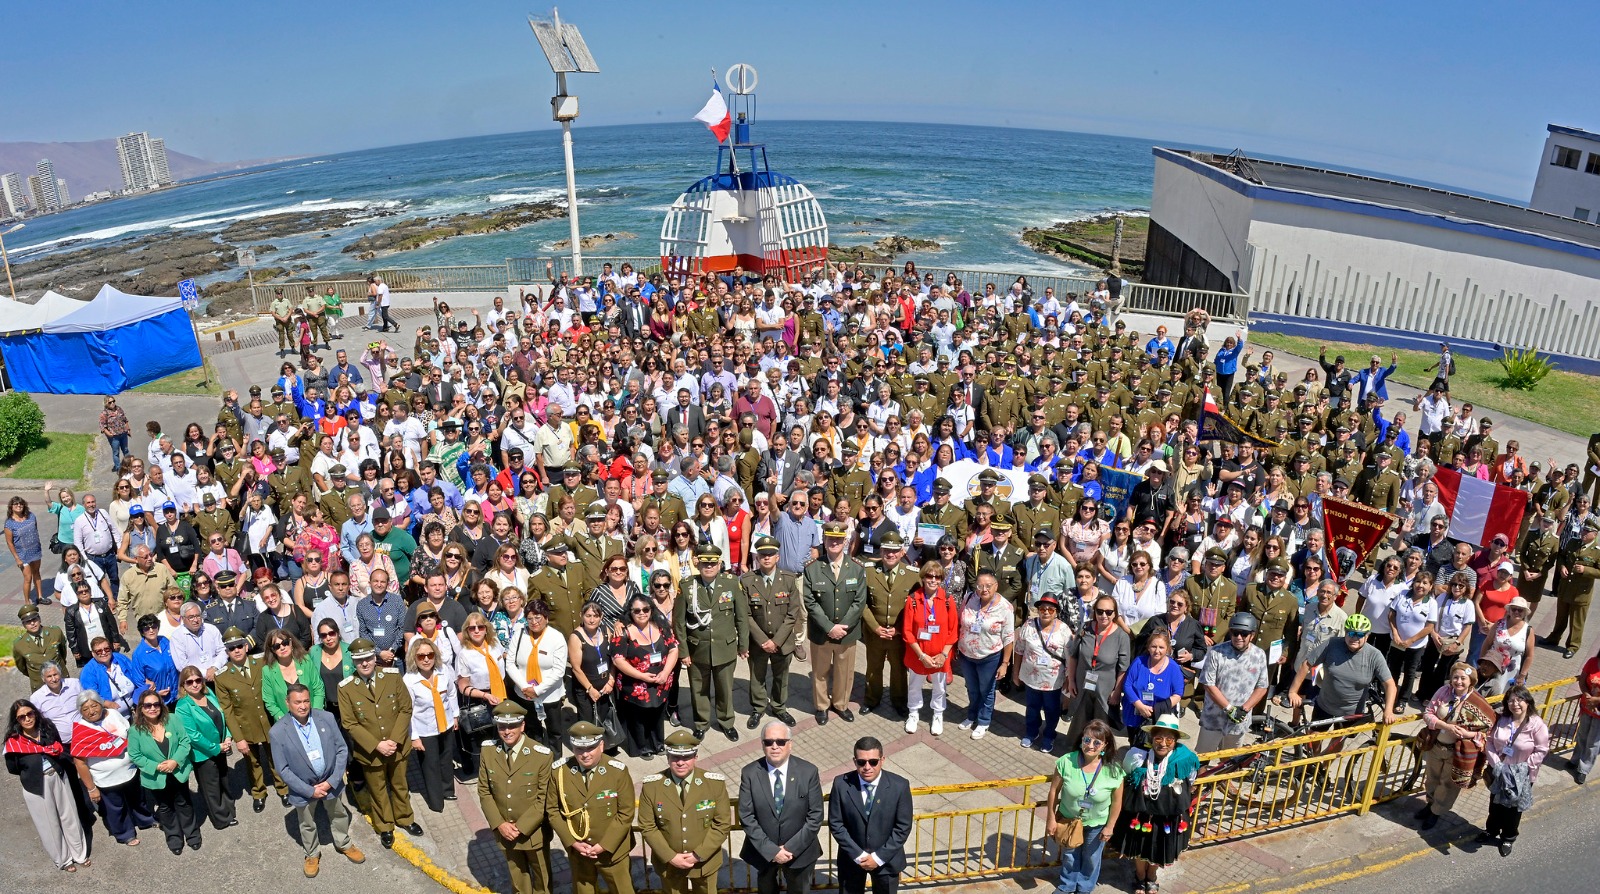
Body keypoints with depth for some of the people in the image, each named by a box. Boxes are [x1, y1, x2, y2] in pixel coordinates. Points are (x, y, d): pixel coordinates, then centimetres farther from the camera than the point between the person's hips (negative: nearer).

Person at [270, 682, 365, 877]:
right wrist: (309, 790, -17)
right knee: (307, 825, 22)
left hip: (331, 782, 2)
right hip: (303, 788, -1)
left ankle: (344, 844, 49)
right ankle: (312, 854, 47)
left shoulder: (326, 718, -16)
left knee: (339, 815, 23)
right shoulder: (278, 731, -21)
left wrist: (332, 781, -16)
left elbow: (342, 750, -9)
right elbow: (283, 769, -15)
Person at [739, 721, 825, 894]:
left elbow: (815, 816, -12)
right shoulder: (750, 773, -14)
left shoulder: (808, 771, -15)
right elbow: (746, 817, -13)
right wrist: (771, 850, -18)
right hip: (763, 852, 0)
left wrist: (791, 848, -17)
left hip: (800, 851, 0)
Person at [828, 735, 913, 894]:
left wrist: (879, 857, -15)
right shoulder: (841, 784, -17)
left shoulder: (899, 786, -18)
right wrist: (858, 855, -15)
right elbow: (835, 824, -11)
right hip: (851, 858, 0)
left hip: (887, 859, 0)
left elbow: (903, 827, -12)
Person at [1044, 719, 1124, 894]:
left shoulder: (1113, 770, -27)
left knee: (1091, 859, 25)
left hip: (1097, 824, 0)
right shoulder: (1066, 762, -27)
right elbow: (1054, 791, -15)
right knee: (1069, 856, 25)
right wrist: (1051, 819, -9)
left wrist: (1110, 826, -4)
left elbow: (1116, 801, -11)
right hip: (1069, 820, 0)